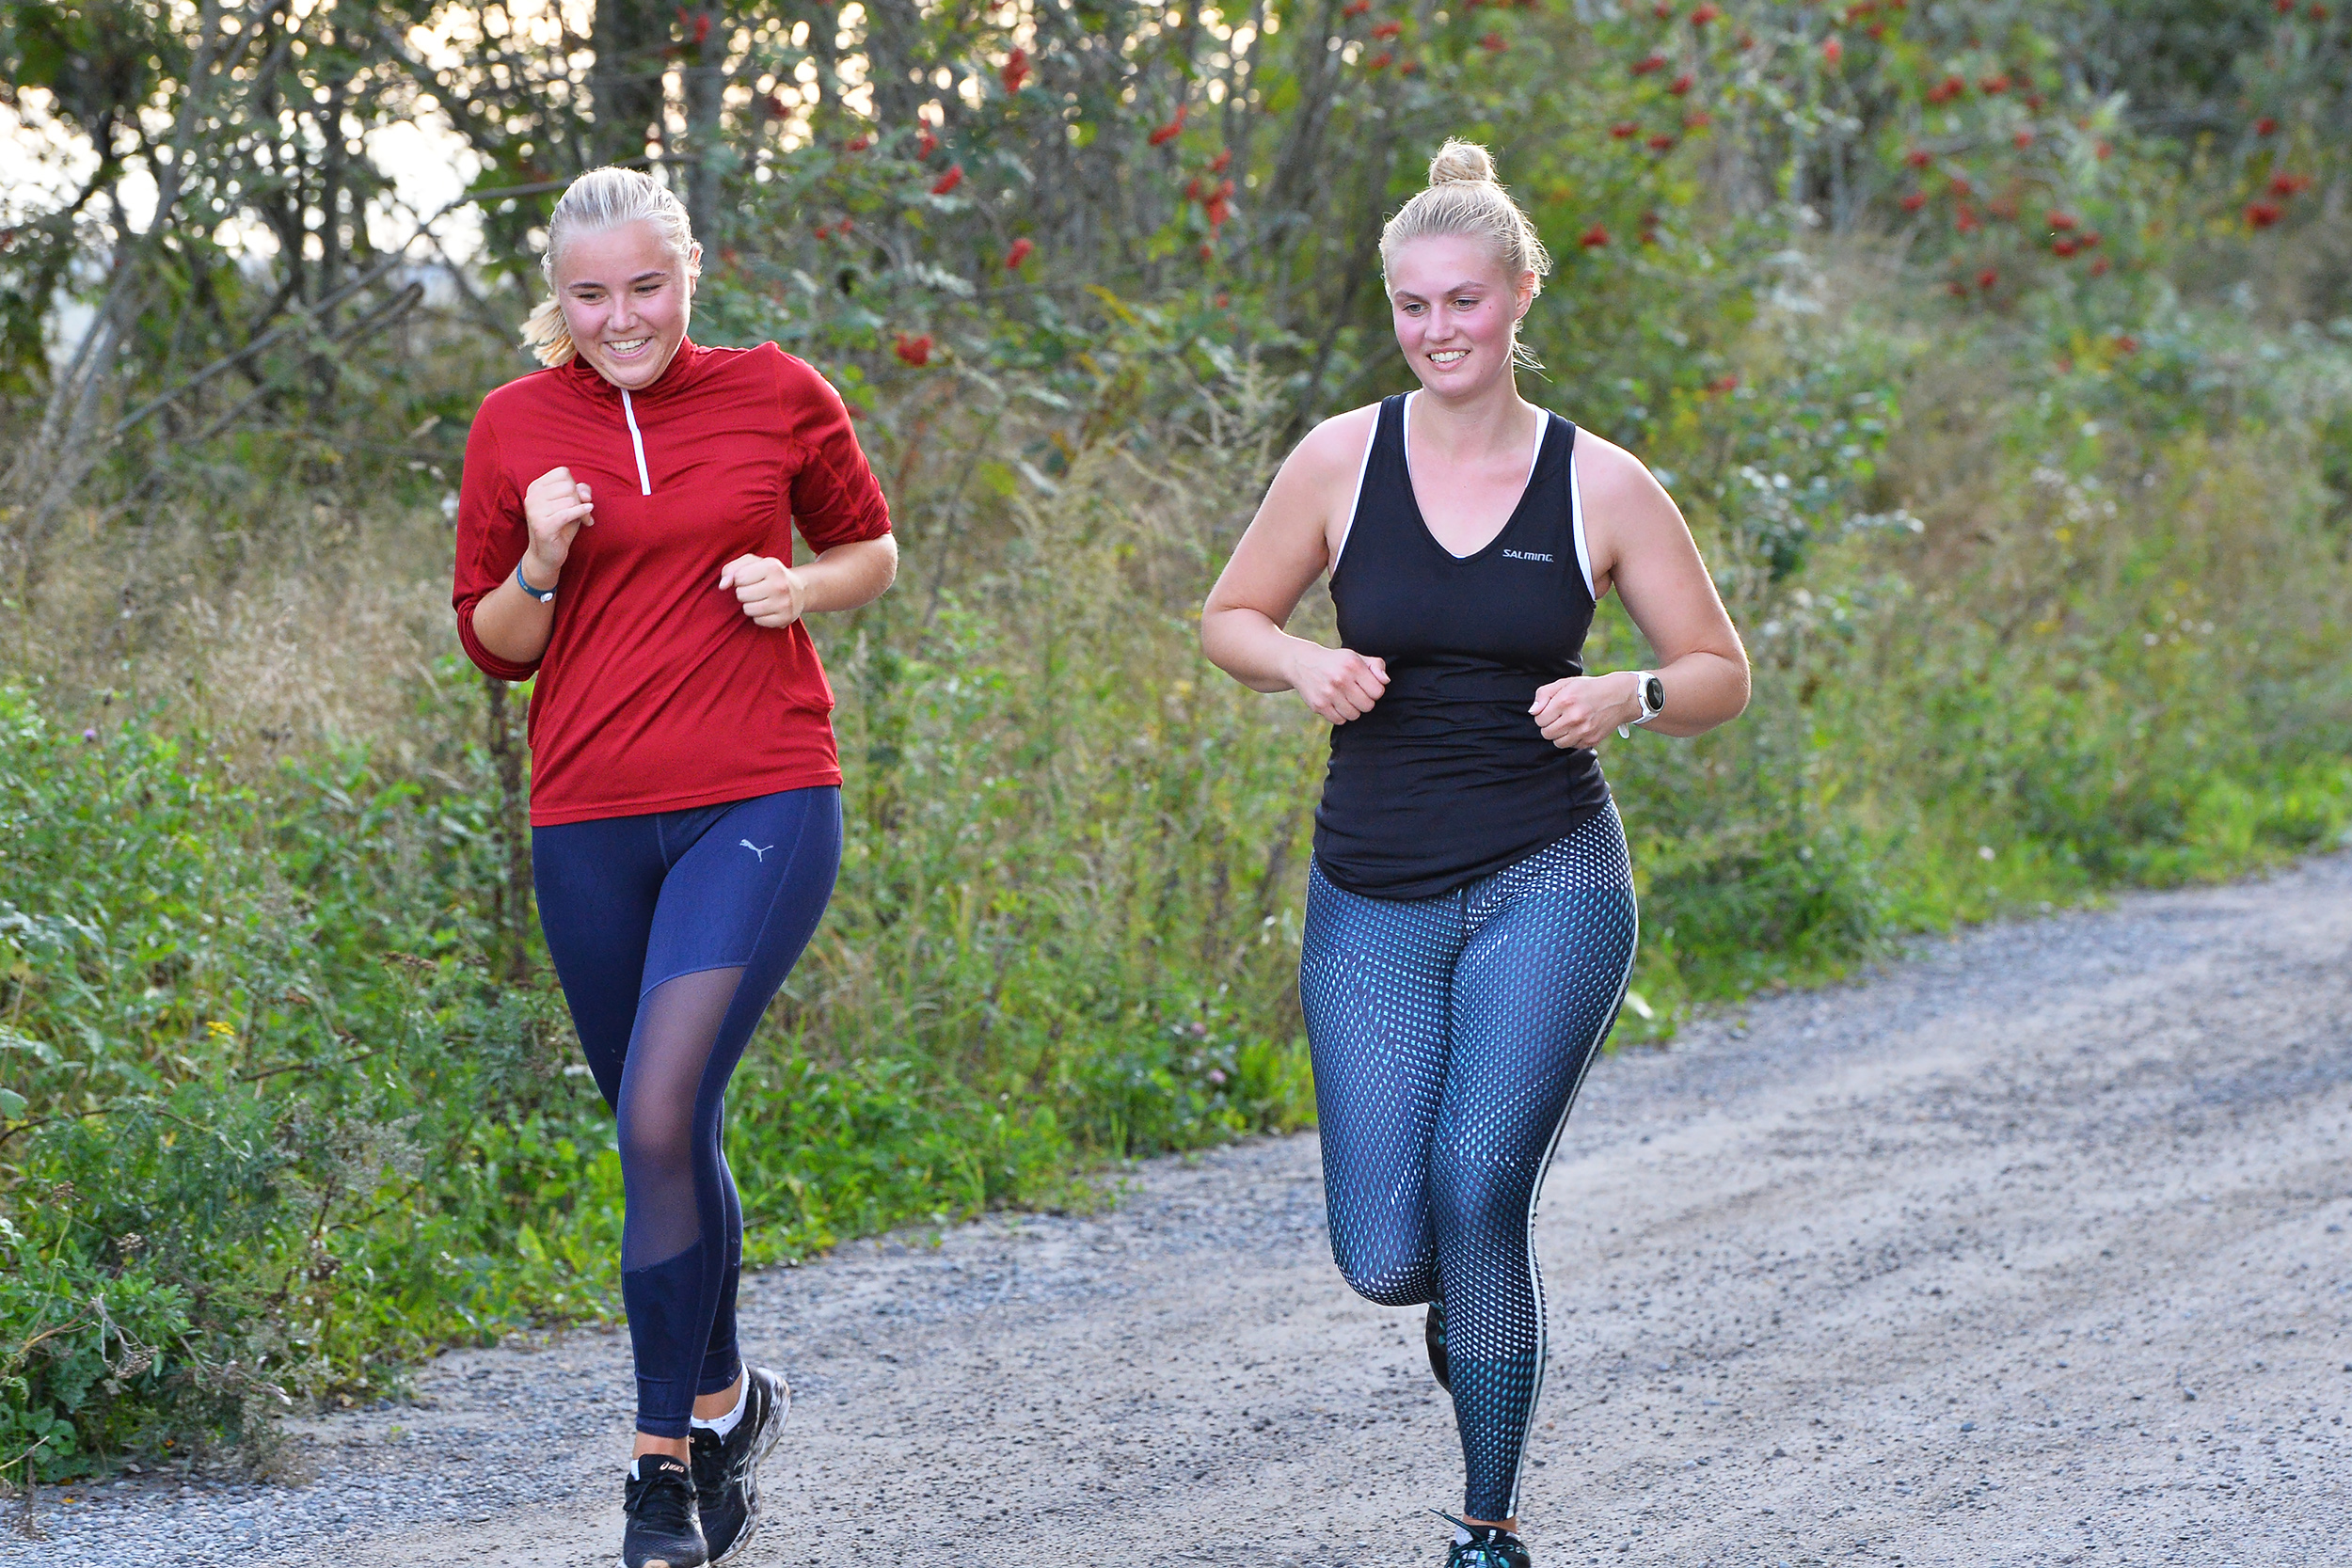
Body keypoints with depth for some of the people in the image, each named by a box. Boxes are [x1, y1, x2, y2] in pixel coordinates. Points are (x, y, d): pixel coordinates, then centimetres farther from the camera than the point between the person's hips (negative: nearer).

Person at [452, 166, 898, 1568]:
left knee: (663, 1116, -18)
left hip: (761, 805, -3)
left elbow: (873, 551, 16)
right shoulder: (516, 427, 5)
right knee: (666, 1138, 12)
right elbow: (493, 646, 10)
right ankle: (725, 1397, 35)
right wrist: (541, 564, -10)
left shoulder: (778, 396, 2)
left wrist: (800, 587, -5)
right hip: (591, 823, 3)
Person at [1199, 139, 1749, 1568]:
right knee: (1386, 1260, -6)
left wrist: (1627, 695, -16)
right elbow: (1231, 621, 11)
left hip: (1548, 885, -2)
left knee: (1479, 1183, -18)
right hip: (1373, 898, 2)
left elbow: (1722, 673, 5)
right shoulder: (1343, 460, 0)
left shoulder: (1602, 485, -2)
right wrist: (1308, 668, -11)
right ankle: (1471, 1293, 34)